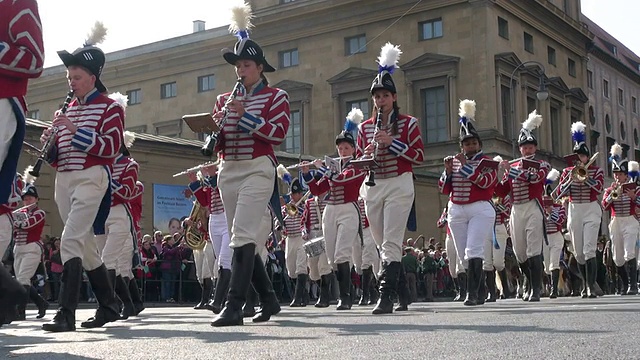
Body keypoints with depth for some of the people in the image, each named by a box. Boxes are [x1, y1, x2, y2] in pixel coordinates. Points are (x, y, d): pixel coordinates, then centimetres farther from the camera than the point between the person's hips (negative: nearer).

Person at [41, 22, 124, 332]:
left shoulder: (109, 107, -1)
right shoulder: (69, 109, 18)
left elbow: (111, 148, -12)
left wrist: (75, 130, -18)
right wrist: (50, 144, -1)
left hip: (90, 178, -8)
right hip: (63, 180, 8)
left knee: (71, 241, -18)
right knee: (85, 245, 12)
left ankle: (66, 314, -19)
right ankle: (109, 306, 23)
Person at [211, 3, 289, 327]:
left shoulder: (275, 96, 3)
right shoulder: (224, 99, 17)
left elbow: (278, 133, -10)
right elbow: (216, 143, 15)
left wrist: (246, 116, -18)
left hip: (257, 170, -6)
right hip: (228, 171, 6)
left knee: (243, 236, -17)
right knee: (244, 239, 8)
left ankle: (234, 308, -19)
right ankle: (269, 299, 21)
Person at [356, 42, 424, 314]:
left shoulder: (408, 123, 1)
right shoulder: (365, 127, 12)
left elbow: (419, 156, -4)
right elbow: (357, 160, 14)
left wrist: (391, 142, -15)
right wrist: (366, 155, -9)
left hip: (399, 186, -5)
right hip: (372, 188, 5)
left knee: (391, 244, -14)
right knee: (383, 246, 10)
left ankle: (386, 298, -15)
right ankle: (403, 294, 24)